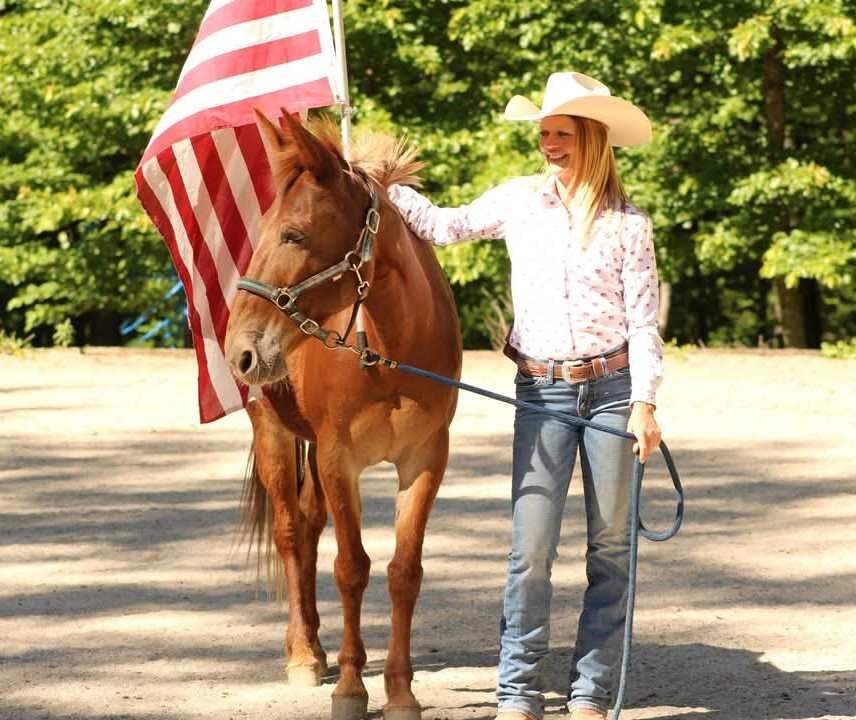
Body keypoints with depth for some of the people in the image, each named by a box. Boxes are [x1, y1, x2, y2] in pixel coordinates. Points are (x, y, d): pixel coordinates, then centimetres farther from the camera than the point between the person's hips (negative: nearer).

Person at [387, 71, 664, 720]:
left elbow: (644, 318, -2)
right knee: (531, 551, -5)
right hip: (542, 392, 1)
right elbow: (444, 227, 18)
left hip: (611, 386, -1)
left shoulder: (627, 222, 0)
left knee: (611, 547, 3)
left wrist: (644, 402, -10)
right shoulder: (519, 201, 7)